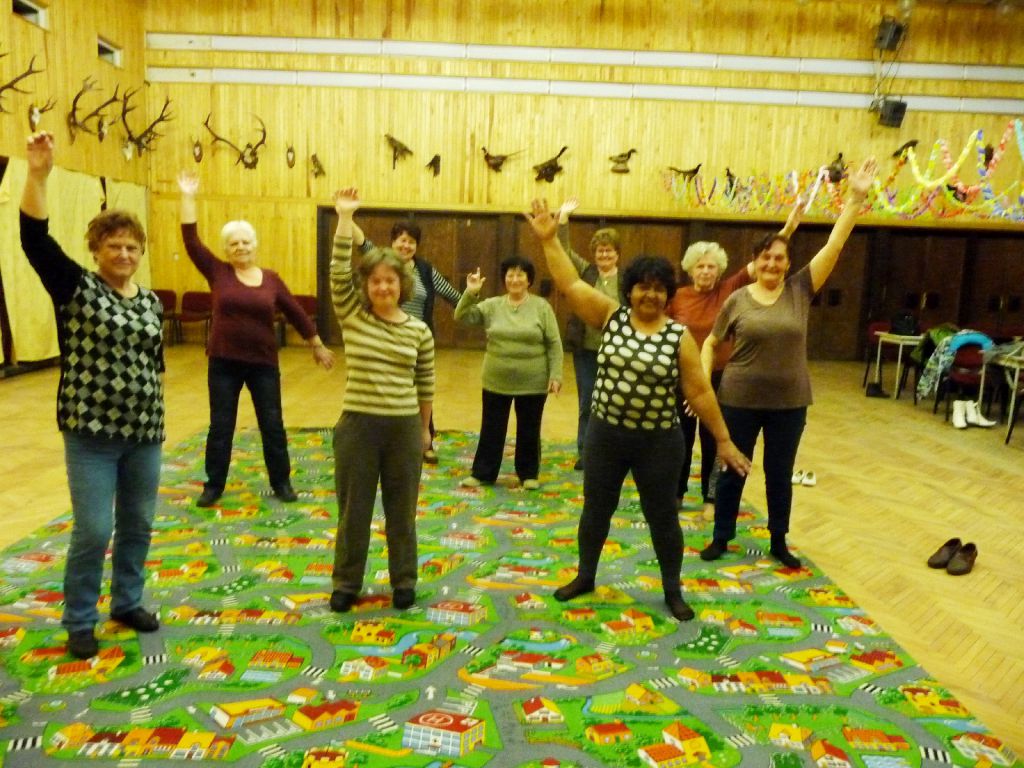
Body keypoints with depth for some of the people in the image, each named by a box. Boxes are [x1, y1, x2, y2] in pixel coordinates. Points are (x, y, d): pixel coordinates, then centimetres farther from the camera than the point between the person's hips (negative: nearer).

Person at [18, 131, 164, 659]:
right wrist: (38, 175, -30)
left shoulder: (151, 301, 9)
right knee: (93, 531, -1)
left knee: (137, 525, 14)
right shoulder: (75, 288, -3)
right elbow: (35, 240, -19)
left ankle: (127, 603, 33)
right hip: (91, 433, -4)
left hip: (144, 432, 5)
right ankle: (79, 622, 20)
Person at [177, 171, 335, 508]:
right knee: (220, 426, 8)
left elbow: (295, 313, 8)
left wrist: (317, 345, 13)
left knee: (272, 425, 7)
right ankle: (213, 485, 22)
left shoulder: (271, 279, 2)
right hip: (224, 362, 0)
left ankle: (281, 483, 22)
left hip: (263, 363, 1)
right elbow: (191, 241, -7)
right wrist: (188, 197, -10)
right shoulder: (218, 272, 0)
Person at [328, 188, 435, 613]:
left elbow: (425, 383, 8)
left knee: (402, 510, 14)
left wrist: (424, 428, 13)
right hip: (358, 425, 0)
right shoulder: (352, 316, -2)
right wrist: (344, 217, -22)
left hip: (404, 427, 1)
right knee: (354, 510, 11)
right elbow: (338, 273, -17)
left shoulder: (419, 331, -1)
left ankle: (404, 581, 32)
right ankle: (346, 584, 30)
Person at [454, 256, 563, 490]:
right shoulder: (492, 305, 1)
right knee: (491, 429, 11)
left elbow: (554, 344, -4)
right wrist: (470, 293, -20)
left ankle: (529, 474, 26)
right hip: (497, 381, 2)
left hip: (532, 383, -2)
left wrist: (555, 375, -9)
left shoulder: (542, 307, -4)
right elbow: (462, 317, -6)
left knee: (528, 431, 11)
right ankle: (482, 473, 24)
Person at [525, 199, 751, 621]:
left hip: (659, 442, -1)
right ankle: (585, 577, 37)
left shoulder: (679, 335, -6)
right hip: (605, 435, 2)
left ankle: (672, 590, 32)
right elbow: (570, 284, -7)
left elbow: (700, 392, -3)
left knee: (662, 518, 12)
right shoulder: (611, 316, -2)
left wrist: (723, 440, -2)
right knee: (595, 510, 16)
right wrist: (549, 239, -13)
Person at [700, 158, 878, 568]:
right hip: (740, 399, -1)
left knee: (780, 474, 14)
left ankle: (779, 543, 31)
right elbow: (710, 342, 5)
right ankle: (720, 539, 27)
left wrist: (856, 197, -12)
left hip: (789, 401, 1)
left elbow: (834, 244, -6)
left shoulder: (801, 289, -1)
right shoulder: (737, 300, -3)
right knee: (732, 472, 11)